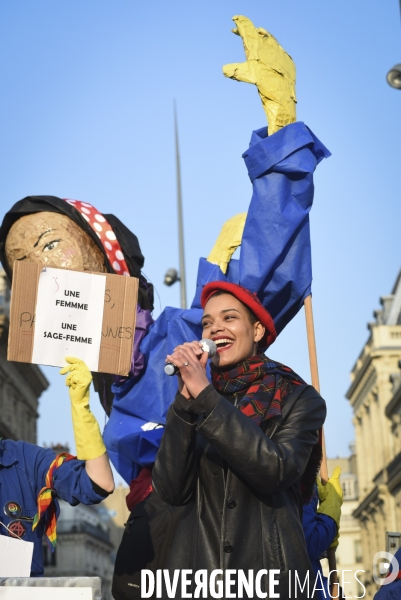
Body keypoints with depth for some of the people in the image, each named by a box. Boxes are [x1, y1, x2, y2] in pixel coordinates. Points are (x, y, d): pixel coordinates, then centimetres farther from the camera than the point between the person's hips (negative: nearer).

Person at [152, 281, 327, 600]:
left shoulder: (298, 398, 0)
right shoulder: (193, 403, 8)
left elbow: (275, 471, -18)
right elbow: (173, 490, -6)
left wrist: (205, 394, -18)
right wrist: (187, 396, -14)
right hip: (197, 574, 3)